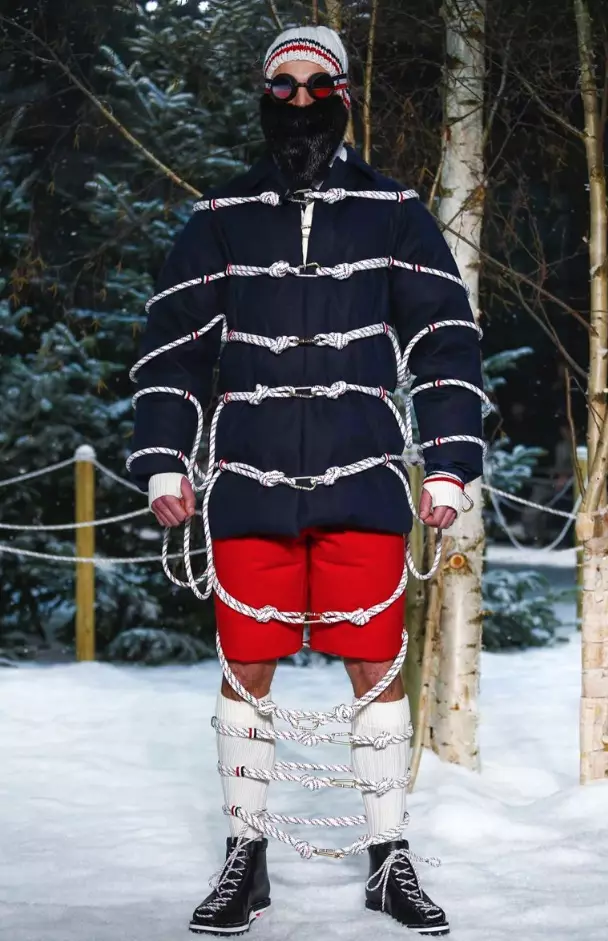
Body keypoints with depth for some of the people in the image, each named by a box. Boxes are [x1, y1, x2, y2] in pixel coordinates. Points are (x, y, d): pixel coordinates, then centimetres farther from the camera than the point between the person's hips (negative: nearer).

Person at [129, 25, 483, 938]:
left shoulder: (394, 213, 7)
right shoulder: (221, 220, 9)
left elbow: (446, 342, 6)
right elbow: (172, 347, 11)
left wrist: (449, 466, -2)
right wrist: (163, 463, 2)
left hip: (361, 485, -1)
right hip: (251, 486, 1)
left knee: (377, 667, 2)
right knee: (247, 669, 5)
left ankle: (391, 862, 14)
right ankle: (245, 861, 17)